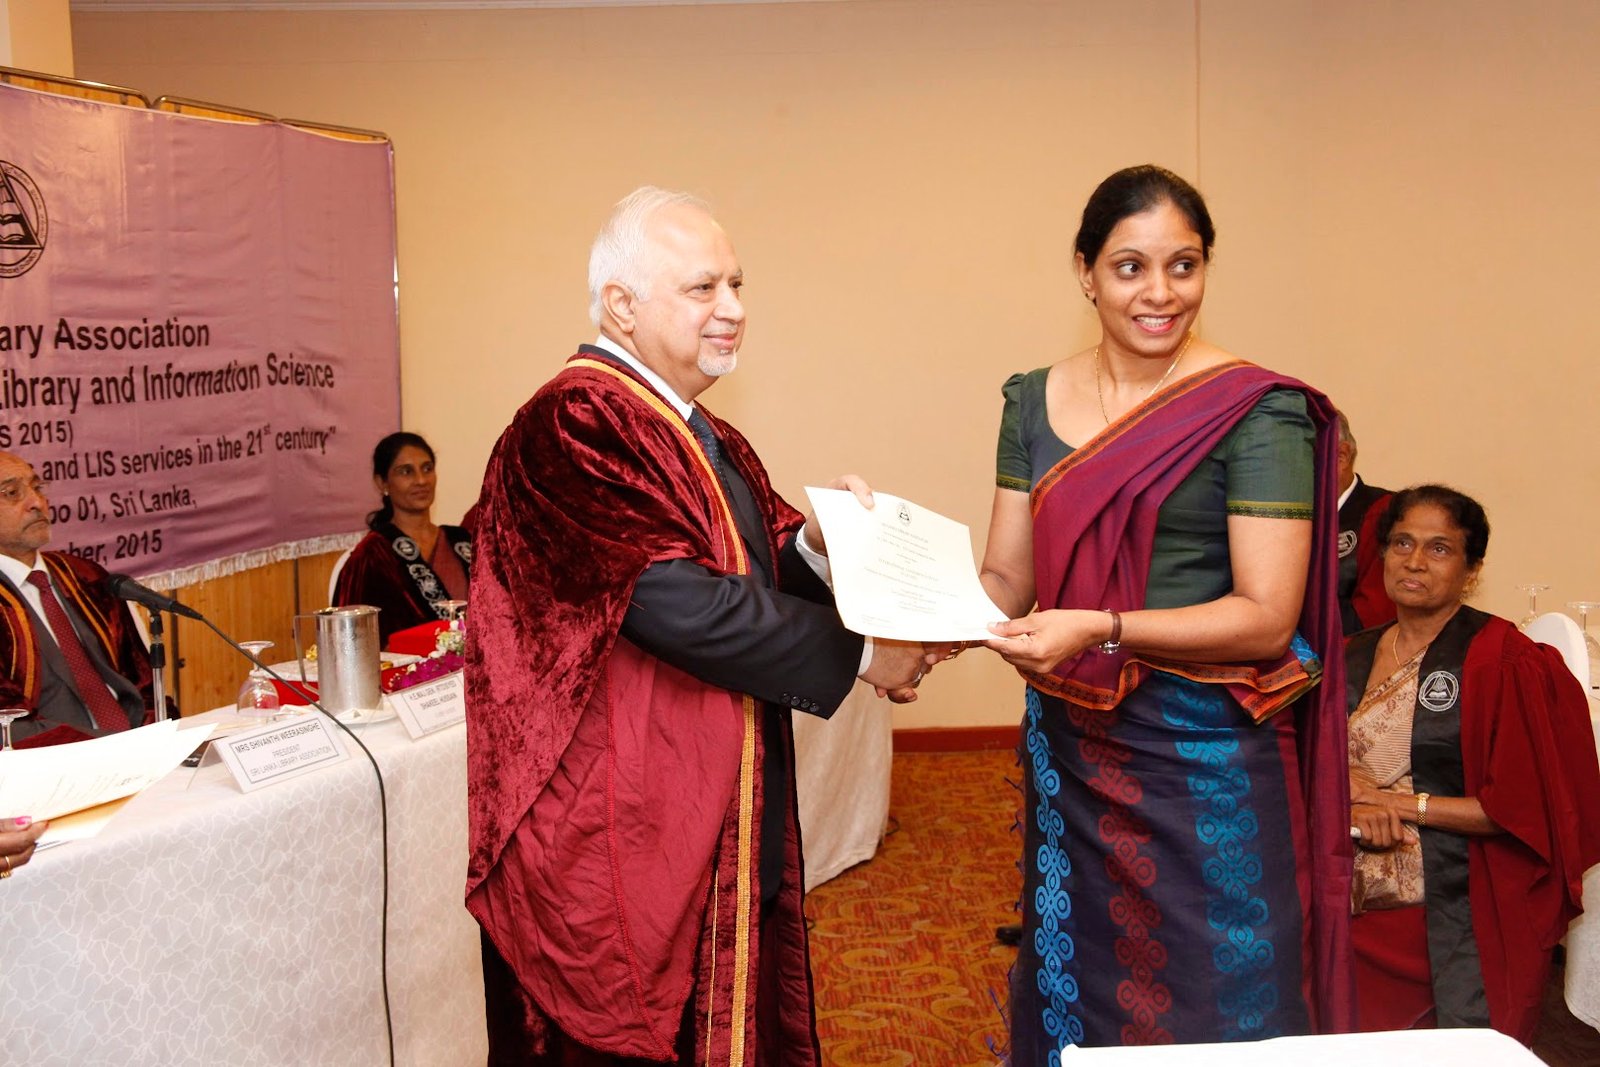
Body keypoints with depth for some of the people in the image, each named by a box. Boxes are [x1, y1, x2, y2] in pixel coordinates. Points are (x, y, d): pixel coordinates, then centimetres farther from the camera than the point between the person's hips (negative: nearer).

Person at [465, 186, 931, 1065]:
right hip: (618, 835, -9)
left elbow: (752, 571, 13)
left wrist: (816, 545, -9)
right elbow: (678, 603, -27)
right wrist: (859, 652, -19)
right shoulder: (572, 428, -19)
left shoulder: (705, 440, 12)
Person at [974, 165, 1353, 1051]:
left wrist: (1102, 629, -27)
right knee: (1072, 988, 18)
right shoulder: (1035, 402, 4)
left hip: (1205, 754, -4)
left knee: (1212, 1010, 9)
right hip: (1071, 748, 4)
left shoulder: (1256, 412, -11)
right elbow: (1007, 578, 5)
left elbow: (1267, 615, -15)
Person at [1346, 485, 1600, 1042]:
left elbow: (1522, 808, -13)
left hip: (1460, 924, -5)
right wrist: (1350, 808, -13)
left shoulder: (1502, 660, -11)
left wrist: (1405, 804, -14)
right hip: (1360, 920, 5)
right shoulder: (1352, 658, 8)